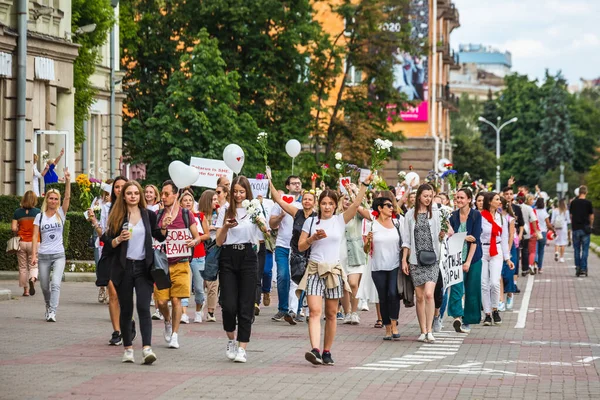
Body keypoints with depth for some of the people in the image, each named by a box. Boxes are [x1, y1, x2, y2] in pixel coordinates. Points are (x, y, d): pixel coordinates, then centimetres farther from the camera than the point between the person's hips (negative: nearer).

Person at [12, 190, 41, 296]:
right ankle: (32, 279, -24)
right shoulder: (38, 212, -5)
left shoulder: (18, 212, -1)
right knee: (33, 266, 7)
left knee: (23, 267, 10)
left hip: (21, 243, 1)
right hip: (34, 242, -1)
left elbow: (13, 228, -6)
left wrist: (17, 235, 13)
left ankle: (25, 290, 11)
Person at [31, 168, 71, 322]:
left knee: (55, 284, -18)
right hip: (43, 255, 2)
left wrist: (68, 181, -23)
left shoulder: (61, 213, 4)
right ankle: (48, 307, 31)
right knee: (44, 286, 8)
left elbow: (67, 197, -10)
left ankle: (52, 312, -23)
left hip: (58, 255, -2)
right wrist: (34, 254, -6)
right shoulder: (40, 216, 6)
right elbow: (35, 237, 2)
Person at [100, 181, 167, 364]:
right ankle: (128, 348, 15)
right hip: (123, 269, 0)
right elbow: (107, 244, 2)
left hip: (143, 268, 0)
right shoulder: (117, 218, 3)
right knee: (126, 310, 6)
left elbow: (159, 237, 17)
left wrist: (164, 228, -2)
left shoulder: (148, 215, 6)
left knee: (143, 308, -13)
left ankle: (147, 348, -22)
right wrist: (119, 239, -17)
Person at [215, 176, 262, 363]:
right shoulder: (225, 211, 8)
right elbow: (219, 241, 6)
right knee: (229, 305, -6)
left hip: (248, 257, -1)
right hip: (228, 258, 1)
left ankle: (242, 348, 0)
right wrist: (226, 227, -12)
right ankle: (231, 340, 18)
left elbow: (262, 238, -1)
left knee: (246, 305, -3)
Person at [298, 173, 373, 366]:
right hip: (315, 270, -1)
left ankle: (327, 352, 13)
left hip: (334, 270, 1)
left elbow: (356, 204, -7)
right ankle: (315, 350, -27)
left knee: (331, 314, 5)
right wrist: (313, 238, -10)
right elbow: (301, 247, 7)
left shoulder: (340, 220, 6)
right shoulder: (311, 222, 7)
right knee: (314, 311, -15)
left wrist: (365, 185, -15)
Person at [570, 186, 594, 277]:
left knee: (577, 250, 10)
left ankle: (577, 268, 7)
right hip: (585, 228, -2)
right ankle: (584, 268, -3)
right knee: (585, 250, 2)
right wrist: (590, 226, 13)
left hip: (575, 229, 2)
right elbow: (591, 216, -2)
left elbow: (571, 215, 8)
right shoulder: (588, 203, -6)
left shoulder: (573, 202, 2)